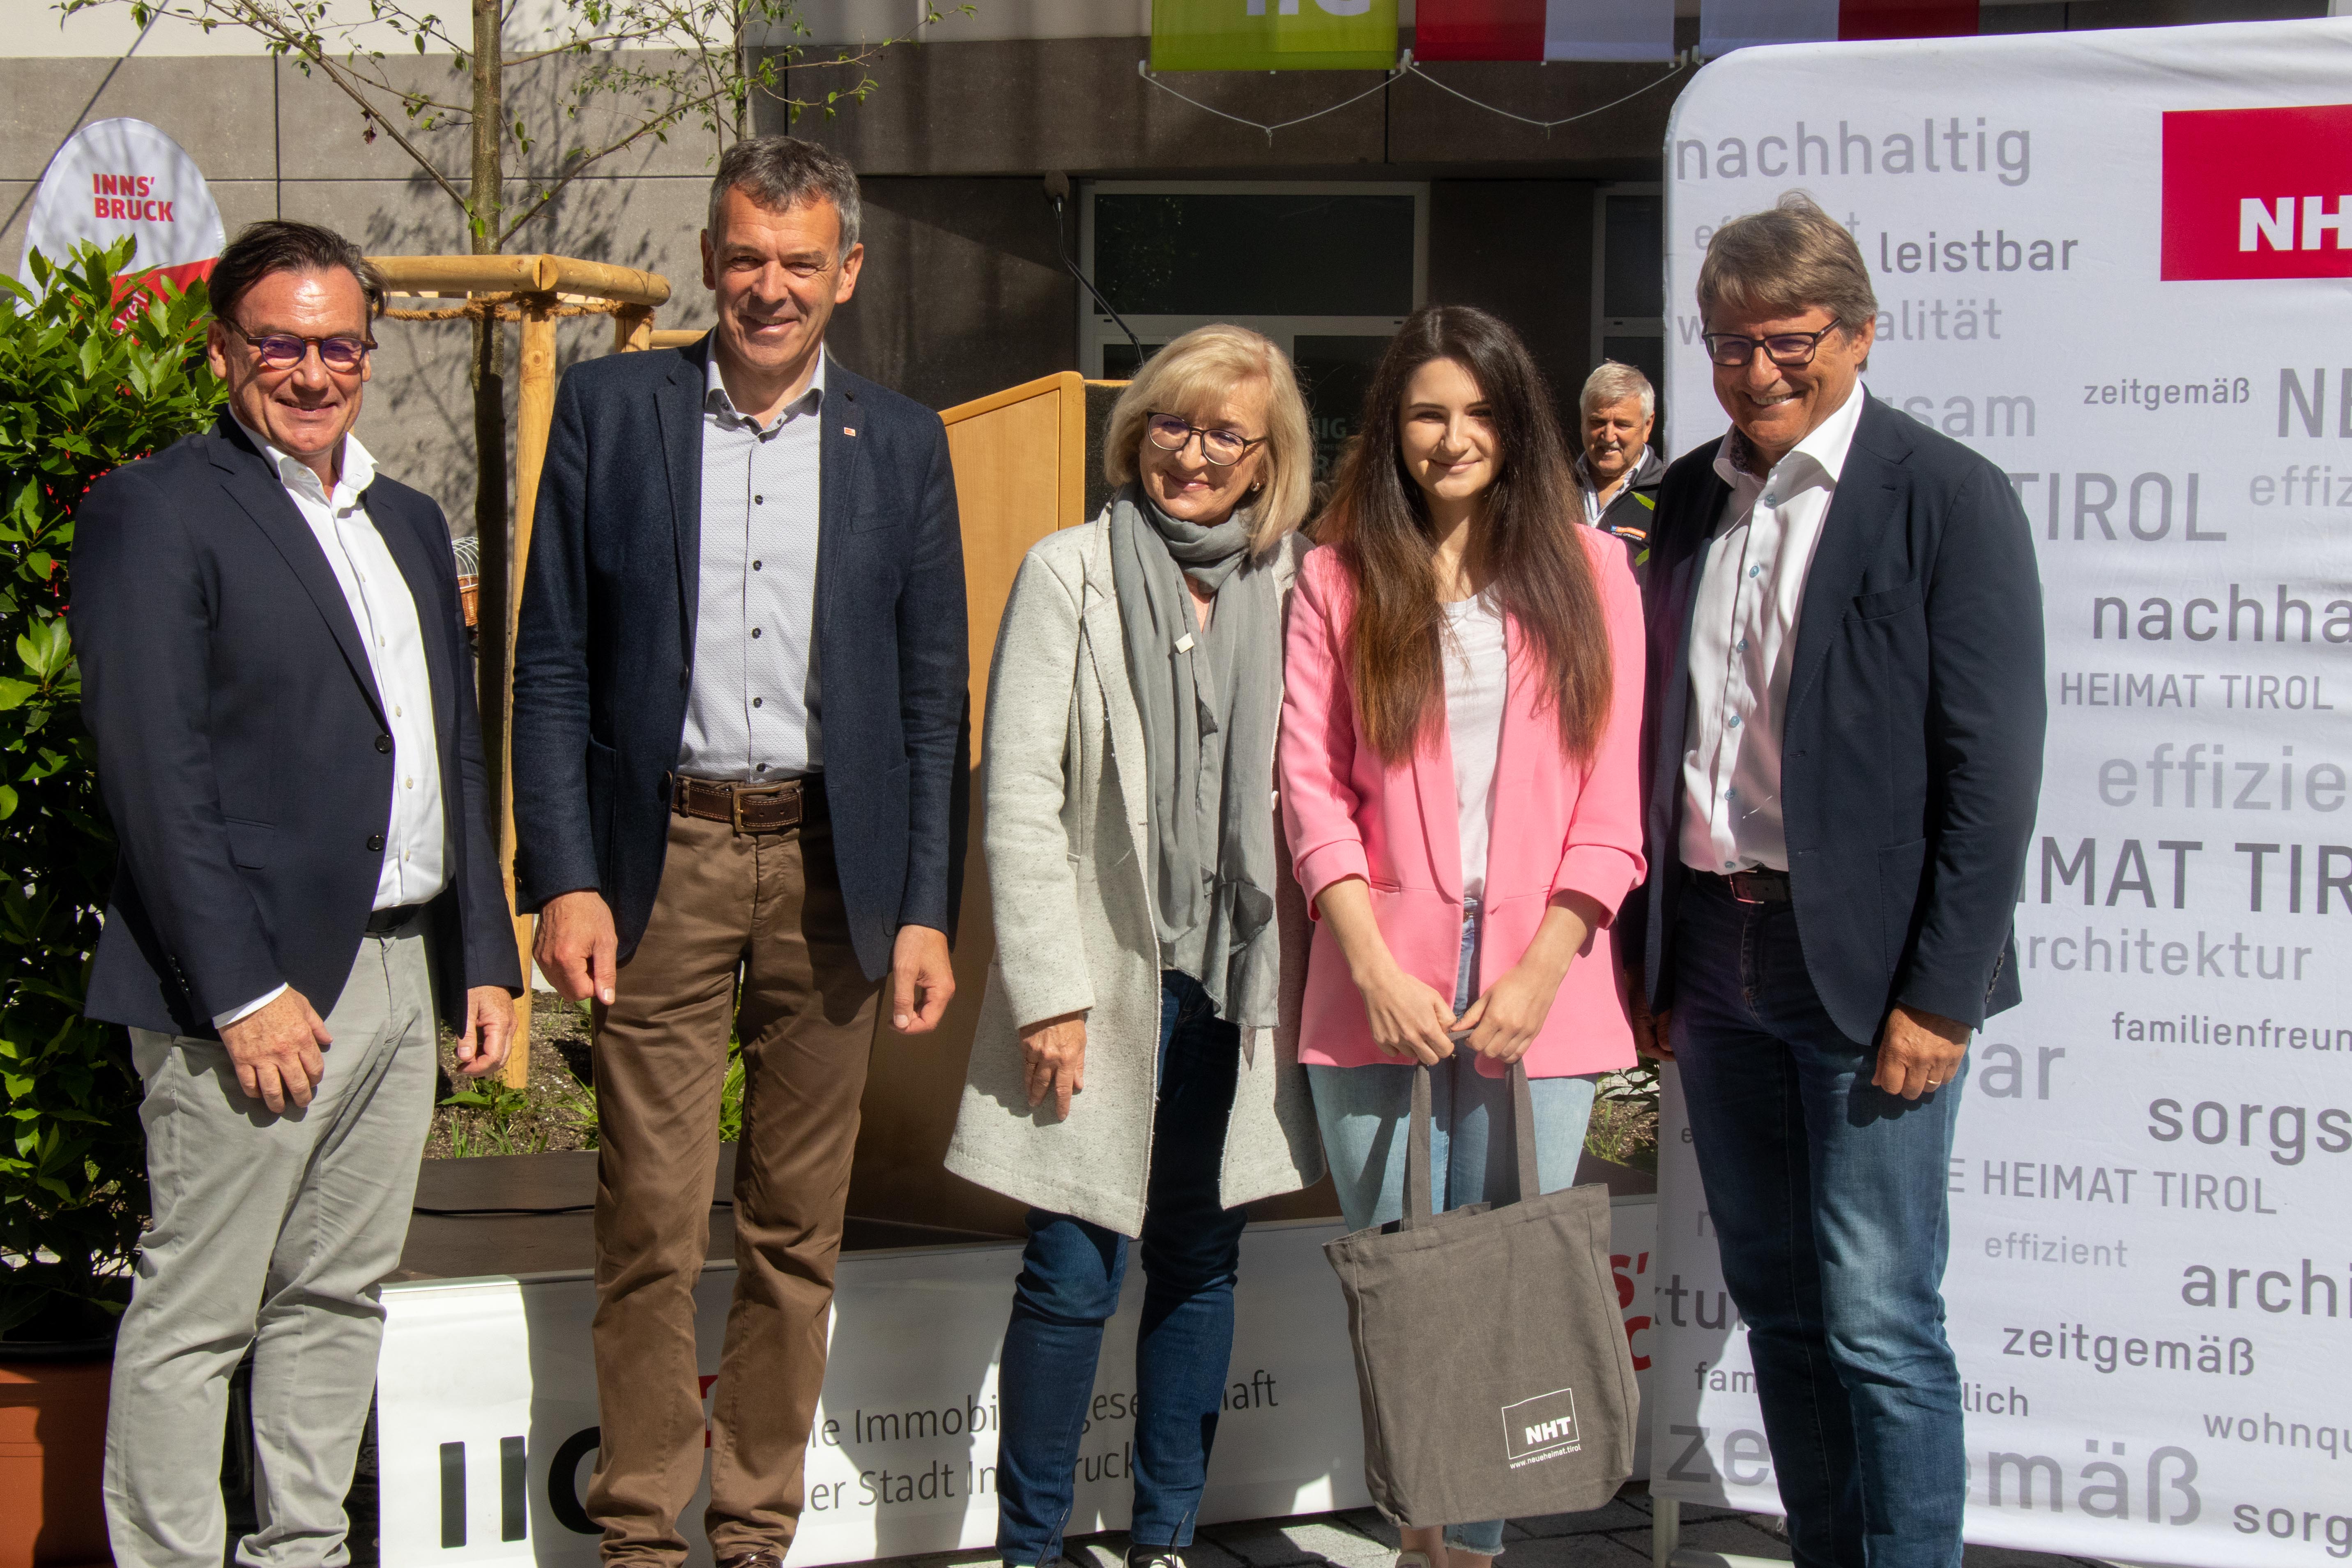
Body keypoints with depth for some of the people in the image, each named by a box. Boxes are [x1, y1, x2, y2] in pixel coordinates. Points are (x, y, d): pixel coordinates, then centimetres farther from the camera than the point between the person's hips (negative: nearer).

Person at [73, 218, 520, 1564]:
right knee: (194, 1316, -1)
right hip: (257, 985, -7)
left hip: (402, 973, 7)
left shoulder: (407, 523, 17)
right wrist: (244, 995, -17)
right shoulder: (156, 513, -6)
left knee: (340, 1299, 13)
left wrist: (487, 957, 13)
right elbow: (156, 775, -13)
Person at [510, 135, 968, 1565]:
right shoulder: (610, 410, 4)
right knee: (653, 1228, -2)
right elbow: (552, 668, 2)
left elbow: (933, 698, 9)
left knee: (799, 1231, 7)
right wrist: (563, 879, -6)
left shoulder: (901, 444, 9)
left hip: (832, 863, 2)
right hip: (663, 858, -1)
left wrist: (928, 909, 2)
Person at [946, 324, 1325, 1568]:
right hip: (1106, 977, -3)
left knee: (1200, 1265, 10)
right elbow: (1020, 797, -5)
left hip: (1235, 983, 3)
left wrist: (1289, 977, 1)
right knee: (1073, 1279, -3)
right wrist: (1050, 994, -10)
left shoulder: (1292, 590, 7)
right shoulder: (1070, 573, -1)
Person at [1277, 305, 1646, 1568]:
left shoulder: (1587, 573, 8)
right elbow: (1311, 784, 2)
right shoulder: (1338, 577, 8)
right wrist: (1376, 968, -9)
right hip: (1382, 982, 0)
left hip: (1534, 987, 0)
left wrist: (1538, 971, -6)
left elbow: (1611, 799, 4)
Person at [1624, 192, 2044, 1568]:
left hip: (1864, 969, -6)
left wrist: (1941, 994, -14)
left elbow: (1993, 770, -10)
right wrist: (1654, 961, 12)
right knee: (1776, 1301, 13)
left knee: (1878, 1323, -5)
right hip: (1715, 951, 6)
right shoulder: (1692, 497, 11)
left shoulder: (1947, 498, -7)